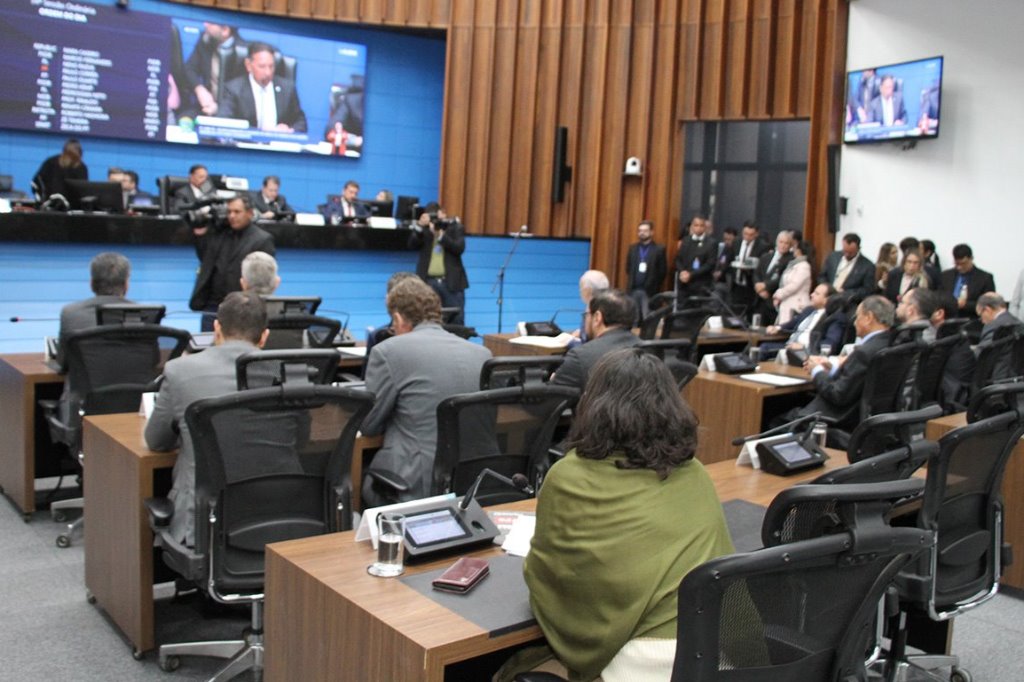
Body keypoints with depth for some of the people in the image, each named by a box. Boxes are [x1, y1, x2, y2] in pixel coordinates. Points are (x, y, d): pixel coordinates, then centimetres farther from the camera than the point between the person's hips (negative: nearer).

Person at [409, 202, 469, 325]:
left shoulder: (455, 227, 5)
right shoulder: (424, 228, 11)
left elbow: (459, 248, -10)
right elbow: (412, 245, -4)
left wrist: (440, 234, -16)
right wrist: (419, 226, -16)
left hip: (451, 281, -1)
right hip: (428, 281, 1)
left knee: (455, 321, 1)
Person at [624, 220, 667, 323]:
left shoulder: (659, 249, -2)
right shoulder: (632, 248, 12)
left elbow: (663, 271, -3)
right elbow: (628, 268, 14)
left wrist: (655, 286, -4)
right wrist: (631, 283, 6)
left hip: (649, 291, -4)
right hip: (633, 290, 4)